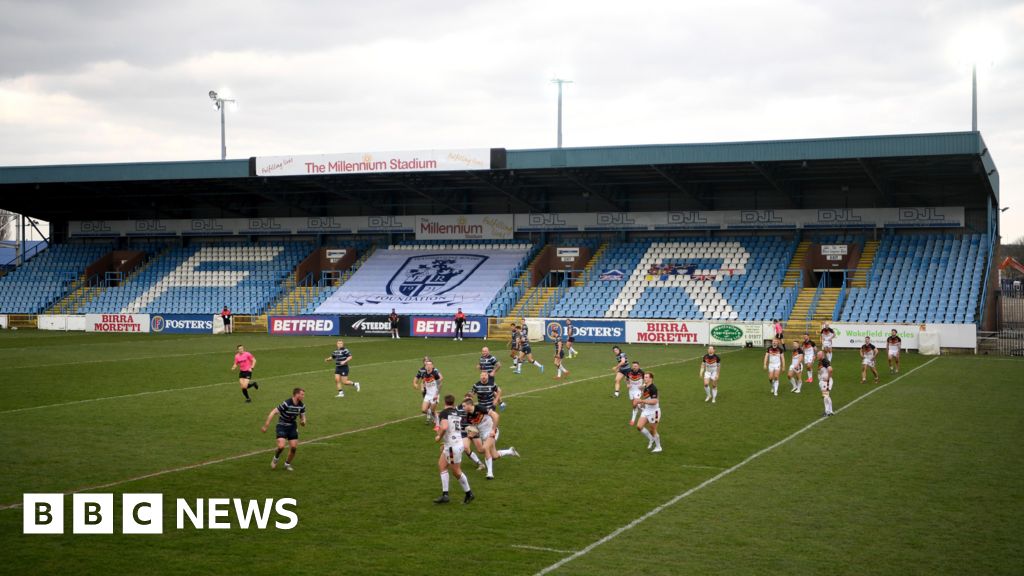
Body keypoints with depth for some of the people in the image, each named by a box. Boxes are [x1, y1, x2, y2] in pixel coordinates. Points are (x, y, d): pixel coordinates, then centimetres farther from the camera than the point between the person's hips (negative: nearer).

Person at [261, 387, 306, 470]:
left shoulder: (302, 406, -6)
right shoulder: (286, 404, -25)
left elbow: (302, 417, 9)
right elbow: (273, 413, -21)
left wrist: (303, 422, -17)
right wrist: (266, 426, -22)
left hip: (292, 427, 5)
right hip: (282, 426, -5)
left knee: (293, 447, -2)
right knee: (281, 446, -19)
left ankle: (287, 464, 22)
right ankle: (275, 459, 14)